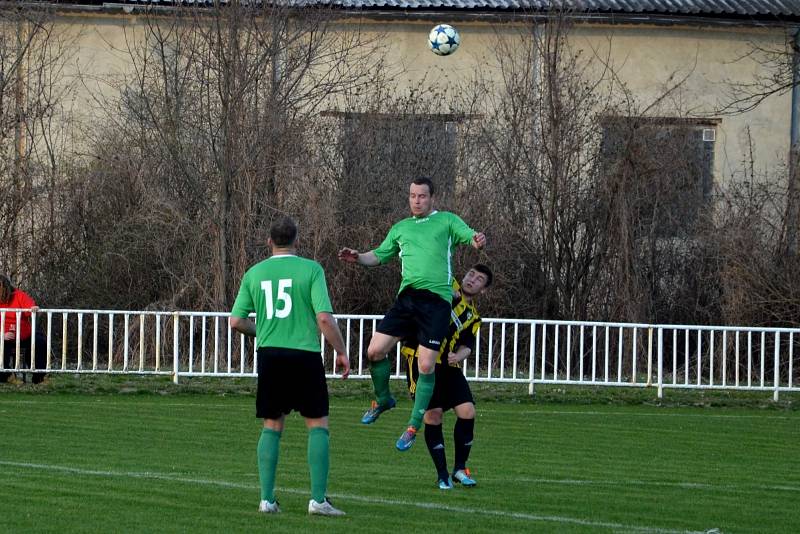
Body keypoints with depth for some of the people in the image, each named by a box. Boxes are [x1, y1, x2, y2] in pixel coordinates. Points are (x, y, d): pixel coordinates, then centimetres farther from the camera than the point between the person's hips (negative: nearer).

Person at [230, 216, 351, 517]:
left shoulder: (254, 273, 6)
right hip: (305, 355, -3)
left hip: (269, 356, 3)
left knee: (272, 427, 11)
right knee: (318, 425, 3)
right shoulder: (311, 270, -4)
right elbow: (324, 317, -12)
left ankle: (267, 499, 6)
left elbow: (236, 321, 7)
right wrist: (341, 352, 0)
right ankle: (318, 499, -5)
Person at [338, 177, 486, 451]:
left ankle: (413, 427, 3)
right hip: (406, 298, 4)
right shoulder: (401, 228, 20)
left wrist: (478, 240, -29)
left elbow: (470, 236, -5)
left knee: (426, 366, -7)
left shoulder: (447, 221, 8)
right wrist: (358, 257, 3)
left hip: (436, 300, -4)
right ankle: (382, 399, 24)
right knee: (375, 350, -4)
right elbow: (379, 256, 23)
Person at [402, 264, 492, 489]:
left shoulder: (473, 317, 16)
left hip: (447, 365, 5)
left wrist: (459, 355, -18)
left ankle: (460, 468, 10)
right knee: (433, 414, -10)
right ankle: (442, 474, 0)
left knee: (467, 411, -7)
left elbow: (467, 344, 5)